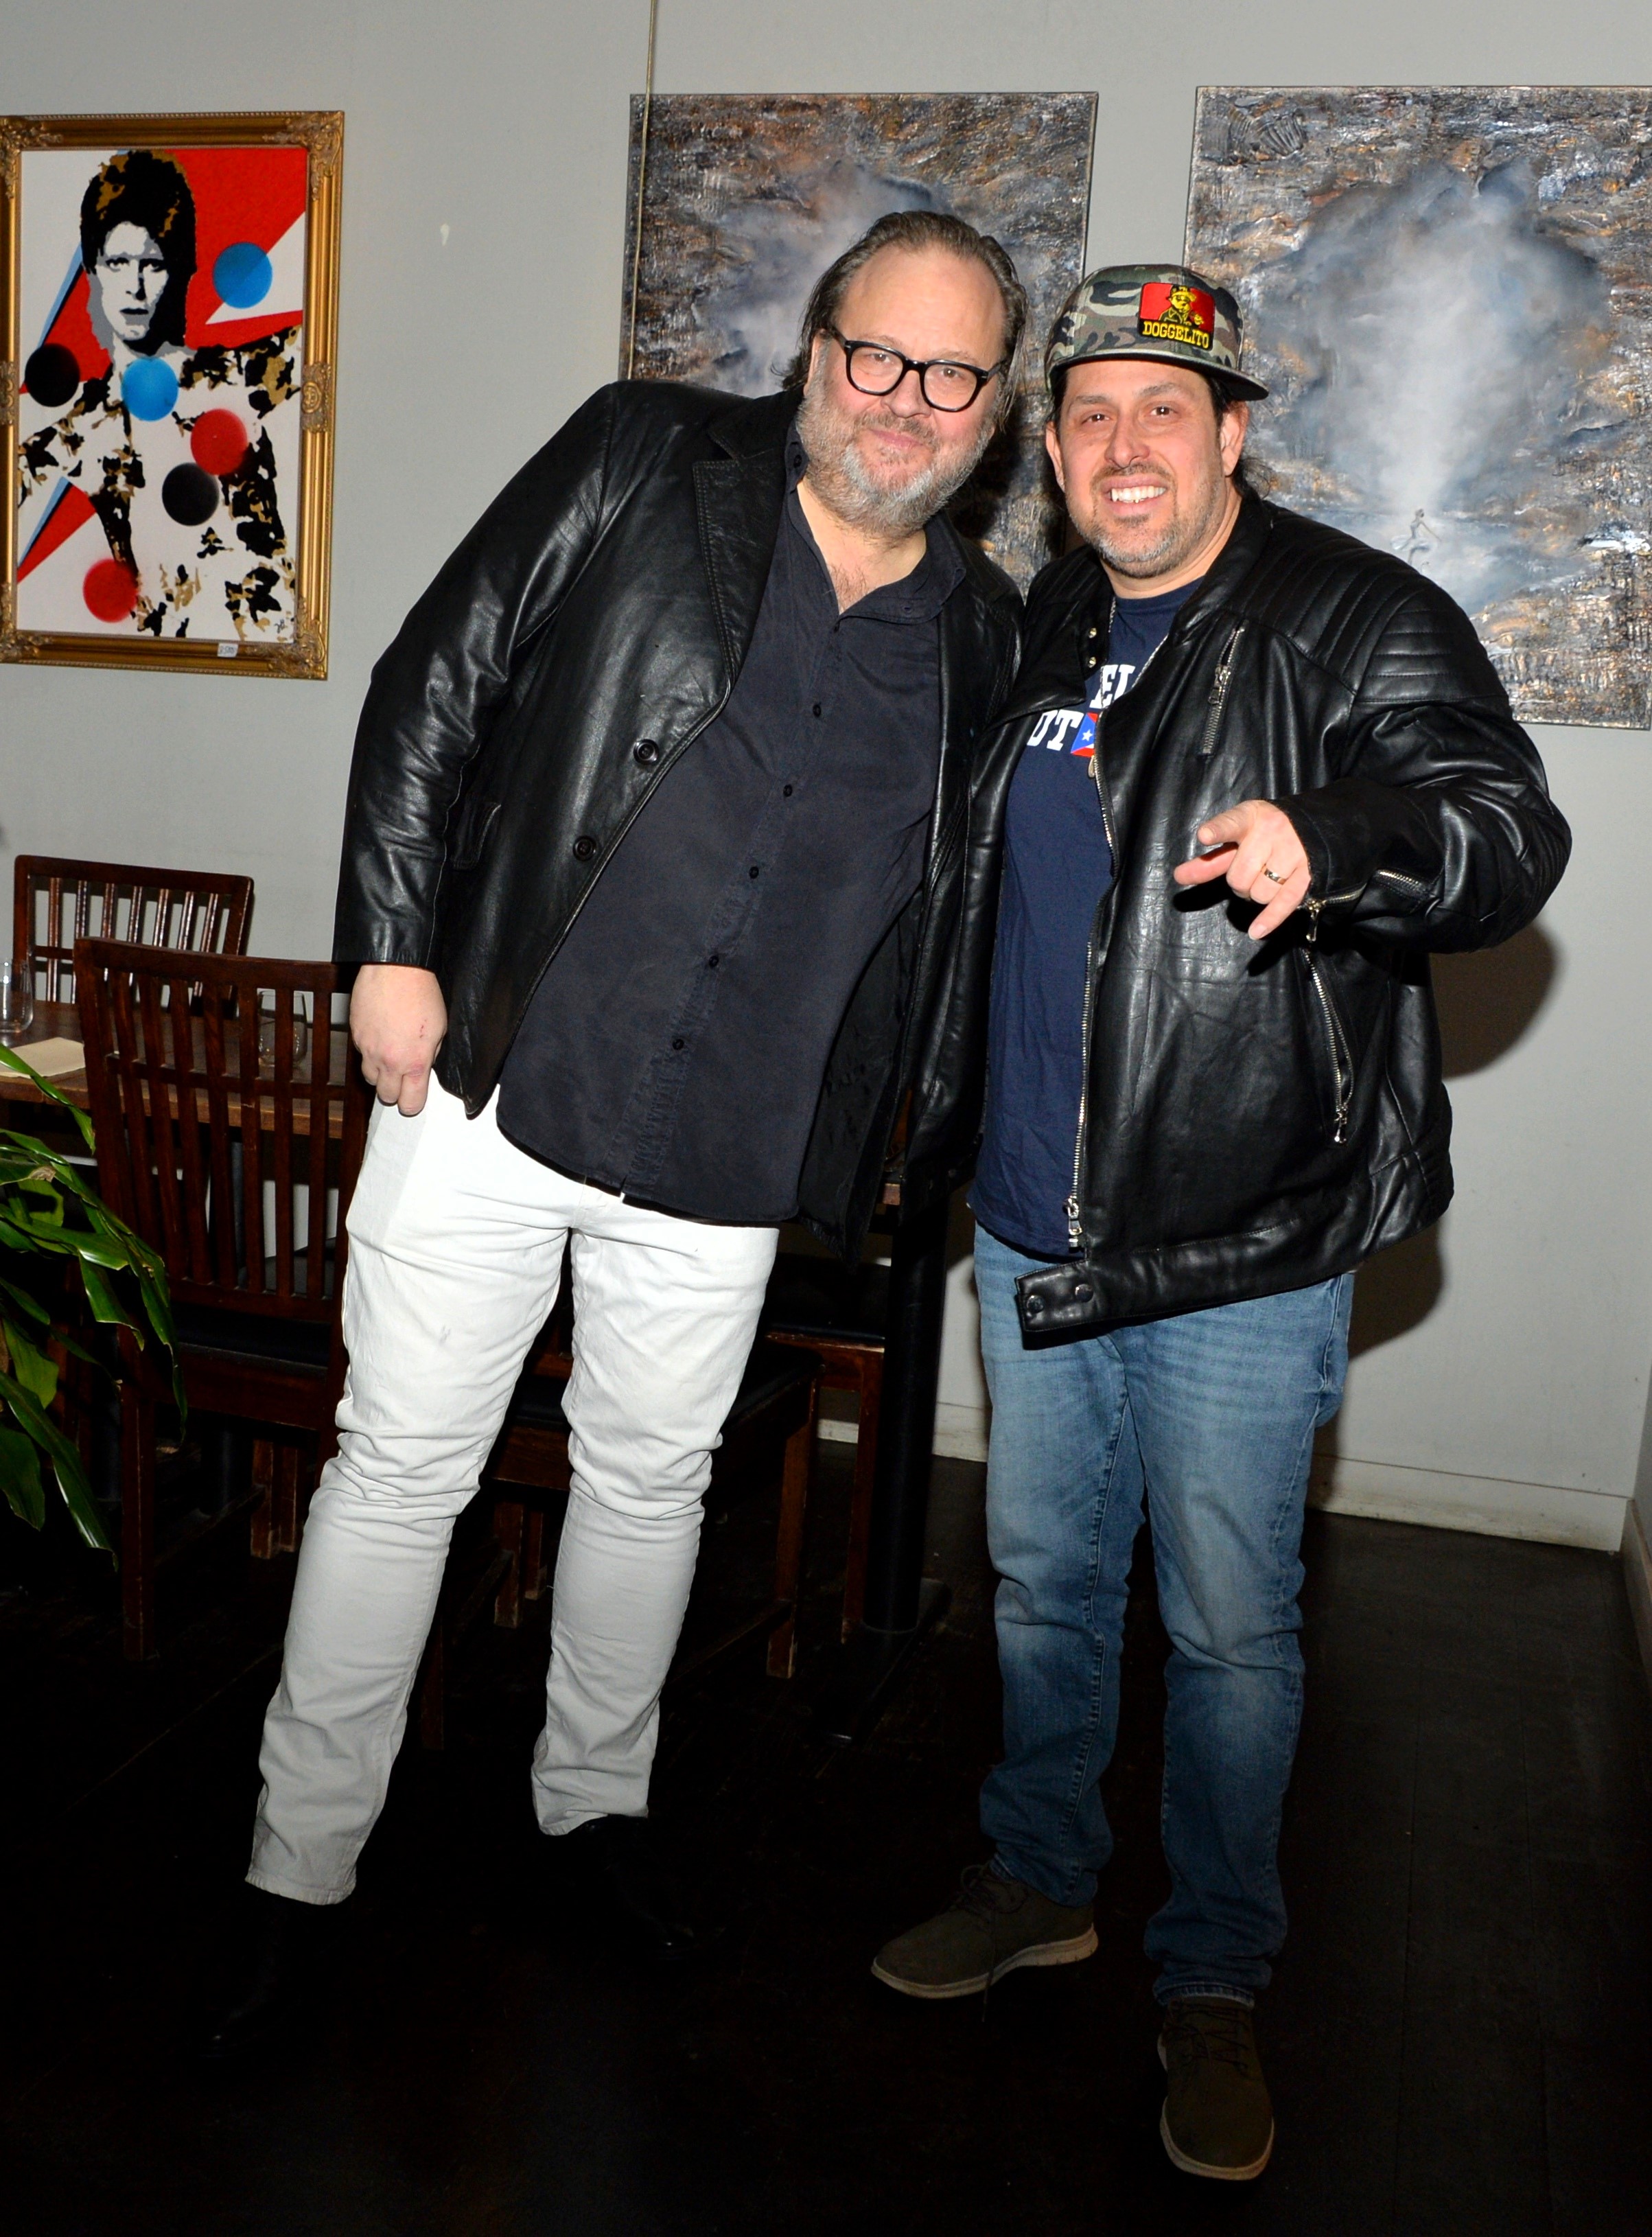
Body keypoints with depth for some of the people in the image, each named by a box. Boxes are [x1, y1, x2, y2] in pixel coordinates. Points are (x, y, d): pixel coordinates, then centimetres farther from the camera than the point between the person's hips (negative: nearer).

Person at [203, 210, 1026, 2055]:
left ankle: (596, 1796, 40)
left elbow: (959, 922, 16)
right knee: (400, 1470, 5)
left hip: (727, 1156, 3)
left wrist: (925, 1142, 13)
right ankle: (299, 1867, 24)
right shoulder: (645, 463, 0)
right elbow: (435, 682, -2)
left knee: (654, 1480, 16)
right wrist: (392, 940, -9)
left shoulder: (986, 640, 8)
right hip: (497, 1080, -2)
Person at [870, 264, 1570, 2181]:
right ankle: (1041, 1880, 40)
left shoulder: (1358, 624, -9)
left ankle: (1216, 1982, 28)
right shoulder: (1036, 632, 10)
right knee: (1043, 1578, 18)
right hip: (1032, 1227, 6)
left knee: (1229, 1627, 7)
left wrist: (1331, 847, -43)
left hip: (1240, 1248, -5)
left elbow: (1507, 835, -23)